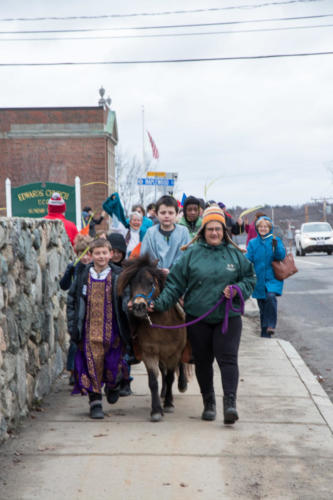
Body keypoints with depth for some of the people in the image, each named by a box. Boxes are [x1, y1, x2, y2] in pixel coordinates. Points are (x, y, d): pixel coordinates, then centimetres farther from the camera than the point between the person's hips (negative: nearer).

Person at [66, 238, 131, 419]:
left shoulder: (118, 276, 0)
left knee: (113, 365, 5)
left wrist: (127, 328, -7)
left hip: (113, 331, 0)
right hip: (89, 331, 1)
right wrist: (72, 326, 2)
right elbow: (71, 301, 9)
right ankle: (95, 402, 10)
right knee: (93, 365, -1)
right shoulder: (83, 276, 3)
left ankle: (113, 385, 38)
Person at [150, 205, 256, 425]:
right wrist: (160, 303, -10)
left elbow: (250, 278, 11)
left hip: (228, 317, -1)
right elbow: (175, 283, 1)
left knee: (227, 358, -11)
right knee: (203, 361, 9)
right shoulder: (192, 254, 1)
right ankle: (209, 402, 23)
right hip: (197, 318, 1)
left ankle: (230, 402, -12)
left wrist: (237, 290, -9)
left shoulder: (235, 254, 4)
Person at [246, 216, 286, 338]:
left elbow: (281, 256, -11)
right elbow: (249, 259, 1)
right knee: (262, 305, 8)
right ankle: (264, 334, 20)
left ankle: (271, 325, -19)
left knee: (271, 296, -29)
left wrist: (276, 246, -27)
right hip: (259, 279, 3)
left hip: (272, 279, -3)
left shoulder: (276, 240, 0)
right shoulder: (253, 243, 7)